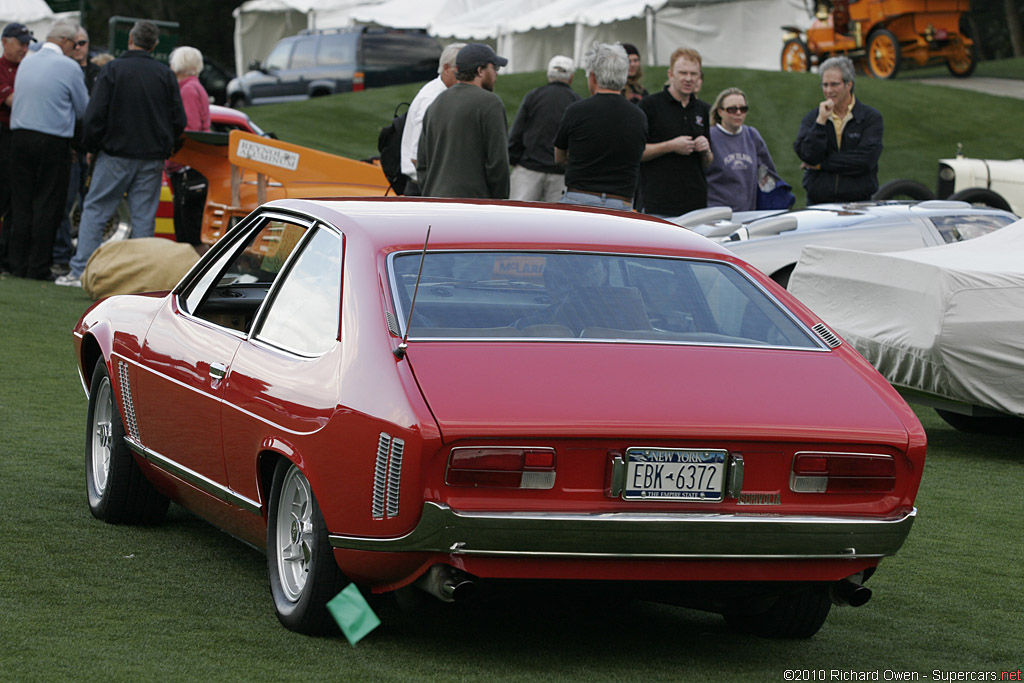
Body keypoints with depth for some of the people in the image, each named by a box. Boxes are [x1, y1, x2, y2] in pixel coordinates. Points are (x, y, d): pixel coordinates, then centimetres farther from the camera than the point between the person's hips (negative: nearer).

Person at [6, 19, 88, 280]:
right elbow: (84, 109, -1)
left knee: (21, 202, 9)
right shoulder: (69, 67, -9)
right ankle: (39, 266, 0)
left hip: (21, 138, 5)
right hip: (53, 140, -5)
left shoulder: (26, 62, 9)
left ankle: (18, 263, 10)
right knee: (47, 205, 0)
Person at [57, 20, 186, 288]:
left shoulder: (112, 70, -6)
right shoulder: (166, 75, 3)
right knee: (144, 218, 5)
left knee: (94, 210, 3)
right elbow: (179, 121, 5)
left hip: (116, 155, -2)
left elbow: (95, 116, -8)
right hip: (152, 160, 2)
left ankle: (80, 271, -2)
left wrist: (93, 147, 5)